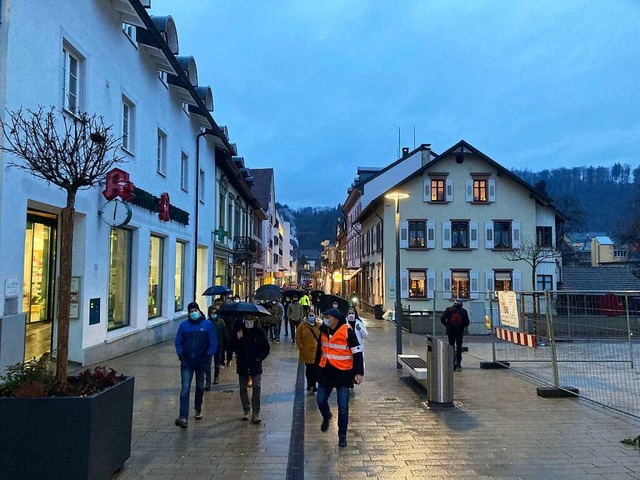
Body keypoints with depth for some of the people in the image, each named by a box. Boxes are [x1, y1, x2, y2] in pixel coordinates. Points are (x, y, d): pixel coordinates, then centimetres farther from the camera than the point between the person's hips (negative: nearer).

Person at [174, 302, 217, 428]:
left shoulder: (208, 325, -4)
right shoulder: (183, 325, 0)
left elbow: (213, 343, -2)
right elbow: (178, 342, 7)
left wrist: (208, 356, -11)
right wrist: (181, 355, -6)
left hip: (202, 362, 0)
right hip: (187, 362, 0)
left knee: (200, 387, 18)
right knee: (185, 388, -11)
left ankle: (198, 409, 40)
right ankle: (183, 417, -16)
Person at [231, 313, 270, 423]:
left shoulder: (260, 332, -3)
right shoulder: (238, 331, -1)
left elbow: (266, 348, 2)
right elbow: (233, 347, -6)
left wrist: (259, 358, -10)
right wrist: (237, 338, -22)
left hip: (256, 365, -2)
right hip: (242, 365, 2)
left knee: (257, 387, -9)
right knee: (243, 389, 11)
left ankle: (256, 413, -6)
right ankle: (246, 410, 27)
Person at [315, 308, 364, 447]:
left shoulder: (347, 331, -15)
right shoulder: (324, 331, 3)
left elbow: (357, 352, -14)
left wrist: (359, 372, -18)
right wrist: (317, 366, 23)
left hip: (343, 373, -5)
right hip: (326, 372, 5)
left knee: (343, 407, 0)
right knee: (320, 400, 8)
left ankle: (342, 435, 15)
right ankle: (326, 416, 41)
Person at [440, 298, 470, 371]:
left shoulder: (449, 310, -2)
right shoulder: (464, 311, -1)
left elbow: (442, 319, -3)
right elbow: (467, 322, 0)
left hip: (450, 331, 0)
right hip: (460, 331, 0)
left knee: (451, 347, 8)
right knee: (459, 347, 10)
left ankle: (452, 365, 5)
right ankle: (458, 365, 8)